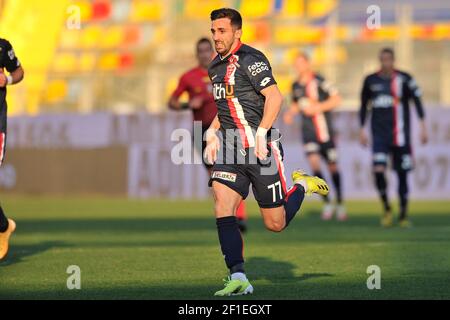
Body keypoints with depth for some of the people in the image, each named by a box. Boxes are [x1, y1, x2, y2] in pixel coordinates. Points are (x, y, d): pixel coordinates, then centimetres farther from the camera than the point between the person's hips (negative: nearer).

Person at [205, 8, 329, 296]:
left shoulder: (250, 59, -11)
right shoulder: (216, 67, 15)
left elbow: (274, 96, -21)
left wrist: (261, 133, -30)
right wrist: (213, 132, 18)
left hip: (261, 149, -7)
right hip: (230, 151, 7)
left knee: (276, 224, 2)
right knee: (223, 210, -15)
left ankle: (303, 185, 30)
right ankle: (238, 278, -15)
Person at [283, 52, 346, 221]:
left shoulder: (319, 81, -11)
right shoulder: (296, 85, 7)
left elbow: (336, 99, -11)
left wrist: (317, 107, -19)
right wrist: (290, 112, 3)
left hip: (324, 130, -4)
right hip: (308, 132, 4)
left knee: (332, 167, 6)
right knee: (314, 162, -13)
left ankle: (339, 203, 22)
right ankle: (327, 203, -5)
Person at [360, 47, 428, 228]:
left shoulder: (404, 79, -3)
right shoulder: (371, 81, 6)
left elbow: (417, 101, -2)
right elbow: (364, 105, 17)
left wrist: (423, 127, -8)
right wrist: (362, 130, 14)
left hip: (400, 135, -1)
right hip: (379, 134, 1)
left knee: (402, 174, 3)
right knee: (378, 170, -15)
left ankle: (403, 215, 16)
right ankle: (386, 209, 5)